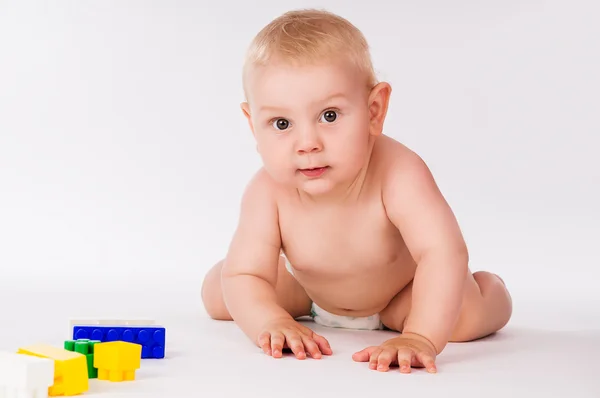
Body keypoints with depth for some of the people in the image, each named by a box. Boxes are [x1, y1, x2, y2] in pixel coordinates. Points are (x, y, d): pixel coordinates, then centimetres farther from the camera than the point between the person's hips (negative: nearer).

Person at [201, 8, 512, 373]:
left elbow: (444, 252, -52)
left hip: (401, 293, -3)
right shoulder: (268, 192, -34)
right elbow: (244, 276, -30)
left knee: (466, 315, -27)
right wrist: (272, 322, -50)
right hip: (310, 288, 3)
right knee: (217, 293, -1)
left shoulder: (399, 174, -43)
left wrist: (421, 338, -63)